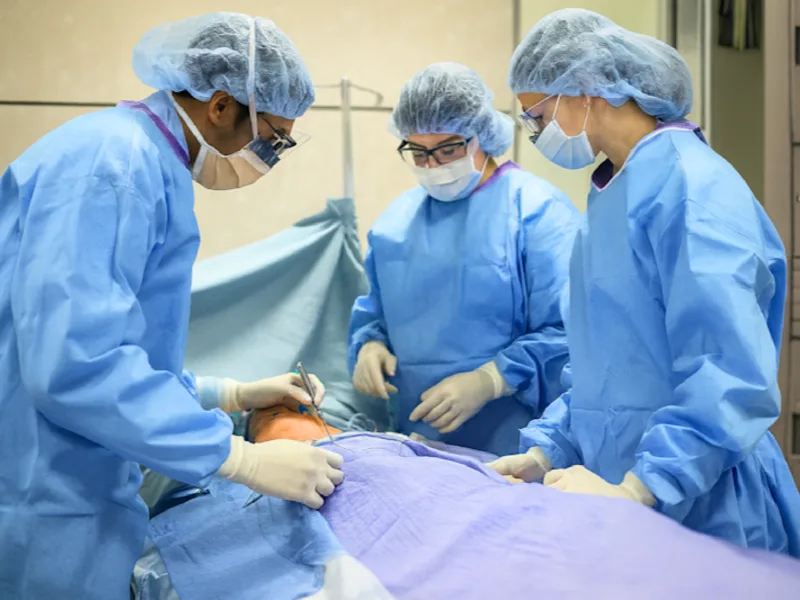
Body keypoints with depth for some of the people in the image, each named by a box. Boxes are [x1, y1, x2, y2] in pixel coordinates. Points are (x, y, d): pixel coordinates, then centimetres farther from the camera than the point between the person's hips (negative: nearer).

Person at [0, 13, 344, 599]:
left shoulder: (143, 159, 14)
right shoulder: (112, 164, -18)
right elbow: (74, 365, -28)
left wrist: (232, 395, 13)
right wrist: (245, 458, -24)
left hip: (73, 495, 10)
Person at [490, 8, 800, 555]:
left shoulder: (690, 186, -17)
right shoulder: (613, 192, 12)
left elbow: (732, 376, -26)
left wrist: (635, 489, -28)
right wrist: (546, 452, 7)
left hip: (700, 511, -8)